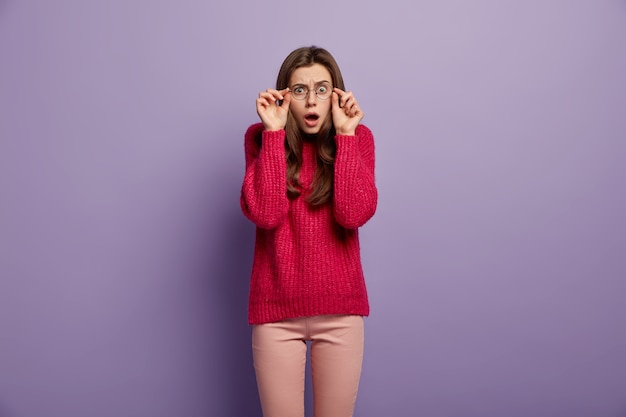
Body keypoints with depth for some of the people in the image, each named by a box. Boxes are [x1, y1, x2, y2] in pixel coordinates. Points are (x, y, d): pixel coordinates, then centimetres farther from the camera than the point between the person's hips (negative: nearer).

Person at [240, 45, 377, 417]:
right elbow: (266, 214, -16)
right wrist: (274, 132, -16)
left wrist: (345, 134, -16)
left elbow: (355, 214, -15)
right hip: (276, 308, 0)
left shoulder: (358, 137, 0)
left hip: (341, 308, 1)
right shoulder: (261, 137, -1)